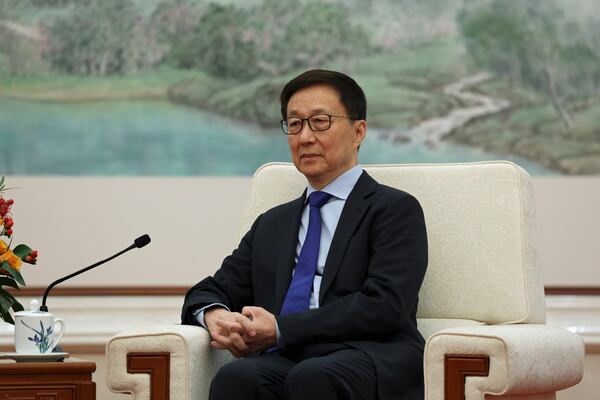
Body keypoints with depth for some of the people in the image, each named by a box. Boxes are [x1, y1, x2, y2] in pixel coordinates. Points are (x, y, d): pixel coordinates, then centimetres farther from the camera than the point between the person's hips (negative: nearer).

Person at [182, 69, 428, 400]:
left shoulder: (396, 209, 11)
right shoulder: (271, 224, 29)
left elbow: (384, 306, -4)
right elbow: (207, 293, 25)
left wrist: (281, 330, -8)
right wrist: (214, 315, -1)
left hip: (368, 362, -3)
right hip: (282, 363, 3)